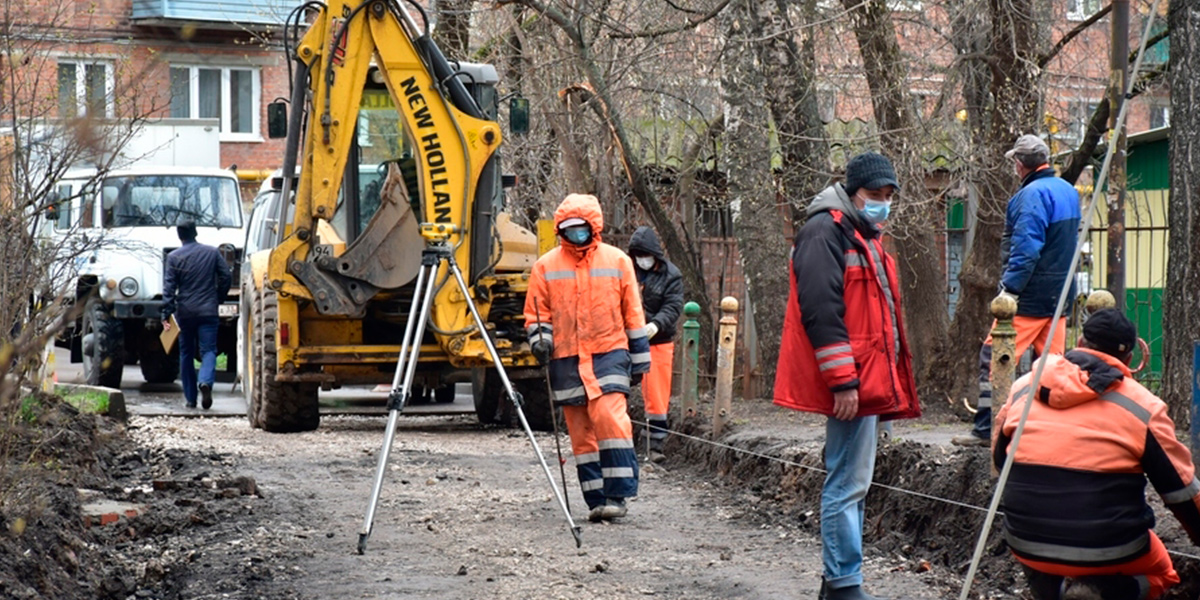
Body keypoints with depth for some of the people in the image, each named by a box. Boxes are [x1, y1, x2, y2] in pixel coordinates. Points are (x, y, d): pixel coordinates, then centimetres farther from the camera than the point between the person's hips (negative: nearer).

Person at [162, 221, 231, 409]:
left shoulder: (174, 257, 0)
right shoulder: (212, 252, 4)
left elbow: (169, 286, -5)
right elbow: (226, 277, 3)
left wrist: (166, 314, -7)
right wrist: (218, 299, 17)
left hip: (184, 312, 0)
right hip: (208, 311, 0)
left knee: (186, 354, 11)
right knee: (208, 350, -2)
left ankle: (190, 398, 12)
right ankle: (206, 381, -31)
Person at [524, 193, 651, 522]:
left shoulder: (617, 261, 7)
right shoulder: (546, 266, 7)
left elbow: (632, 311, 12)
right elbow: (536, 311, 12)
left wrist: (640, 357, 12)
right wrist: (539, 337, -8)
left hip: (609, 353, -2)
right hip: (566, 359, 2)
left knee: (610, 418, -18)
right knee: (580, 430, 2)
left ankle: (617, 495, -13)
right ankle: (597, 500, 9)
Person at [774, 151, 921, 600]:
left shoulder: (864, 237, 21)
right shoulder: (826, 232, -11)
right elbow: (820, 310, -20)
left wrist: (890, 385, 24)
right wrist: (842, 381, -24)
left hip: (869, 382, 11)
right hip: (850, 384, -11)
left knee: (850, 483, 13)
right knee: (848, 485, -10)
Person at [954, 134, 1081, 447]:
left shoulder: (1033, 194, -15)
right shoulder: (1068, 191, 14)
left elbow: (1025, 248, -22)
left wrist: (1009, 289, -21)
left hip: (1031, 295, -9)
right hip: (1060, 292, 9)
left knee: (993, 357, -5)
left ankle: (985, 429, -6)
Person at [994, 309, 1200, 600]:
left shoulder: (1024, 387, 4)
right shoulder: (1143, 406, -5)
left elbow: (1000, 459, 17)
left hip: (1026, 545, 4)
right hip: (1109, 551, -3)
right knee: (1160, 572, 28)